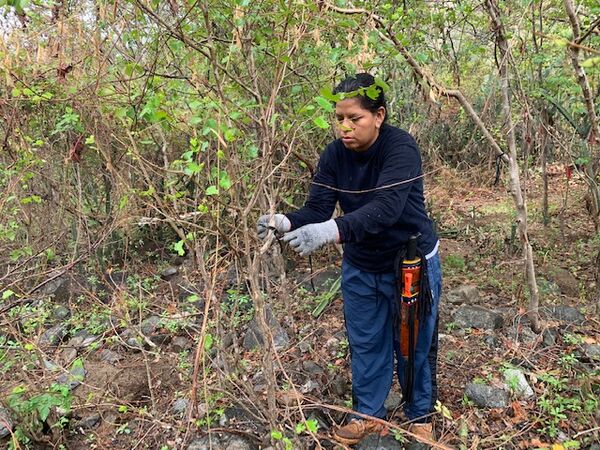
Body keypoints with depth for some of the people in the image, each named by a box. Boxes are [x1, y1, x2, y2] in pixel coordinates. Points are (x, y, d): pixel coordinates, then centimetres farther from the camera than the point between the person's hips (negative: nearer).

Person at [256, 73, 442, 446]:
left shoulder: (401, 148, -25)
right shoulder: (334, 156, -10)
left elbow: (385, 208, -39)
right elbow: (316, 209, -16)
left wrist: (332, 231, -53)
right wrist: (285, 222, -37)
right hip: (360, 267, 5)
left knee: (414, 344, 12)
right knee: (365, 342, 15)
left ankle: (420, 417, 36)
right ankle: (369, 415, 36)